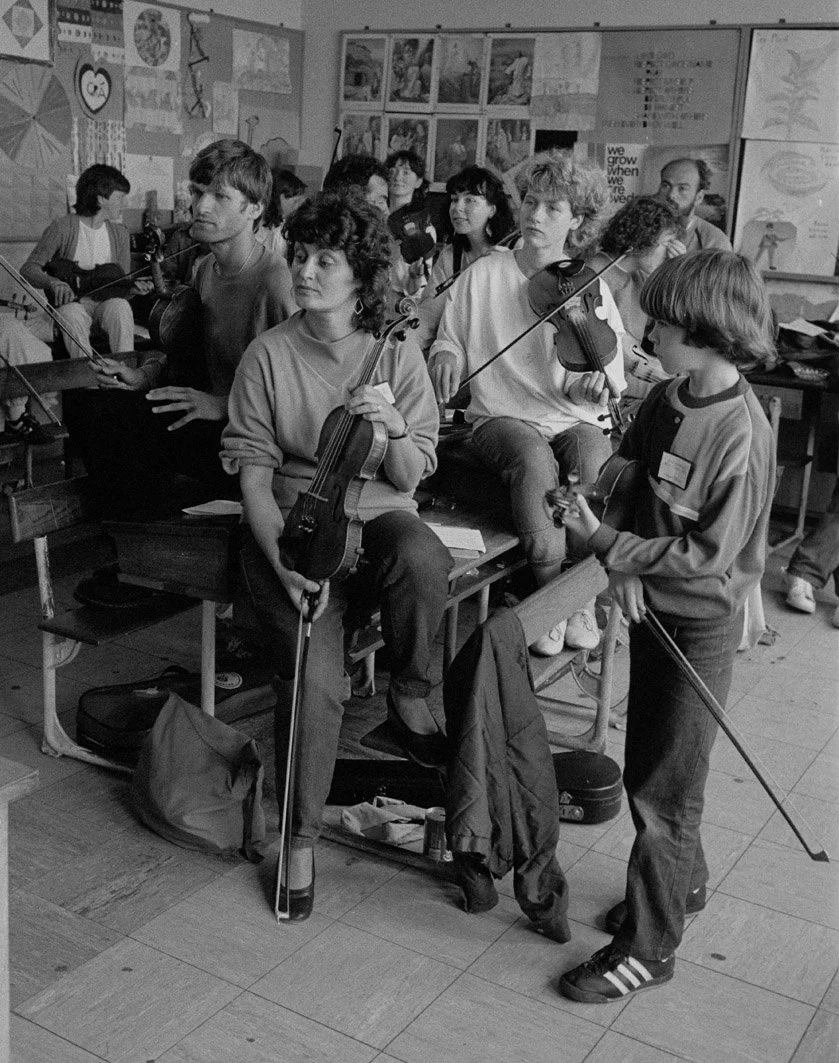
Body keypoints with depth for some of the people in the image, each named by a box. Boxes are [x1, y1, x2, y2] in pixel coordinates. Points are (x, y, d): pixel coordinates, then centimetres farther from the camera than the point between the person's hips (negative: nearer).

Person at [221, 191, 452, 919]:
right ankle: (300, 840, 1)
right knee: (314, 680, -22)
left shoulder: (398, 355, 0)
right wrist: (285, 561, -19)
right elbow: (253, 474, -5)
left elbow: (411, 477, -1)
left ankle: (409, 696, -6)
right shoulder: (269, 355, -4)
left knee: (425, 561, -36)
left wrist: (394, 428, -23)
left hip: (378, 514, 1)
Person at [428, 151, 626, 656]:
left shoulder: (591, 289, 4)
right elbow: (450, 339, 12)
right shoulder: (483, 275, 4)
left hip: (573, 420, 1)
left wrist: (597, 384, -21)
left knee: (594, 461, -33)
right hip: (502, 416, -1)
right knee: (535, 460, -35)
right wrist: (446, 352, -12)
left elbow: (596, 394, 3)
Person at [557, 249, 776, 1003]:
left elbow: (709, 557, -22)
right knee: (643, 765, 21)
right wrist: (625, 569, -10)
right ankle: (683, 883, 44)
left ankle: (649, 947, 20)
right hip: (651, 607, 7)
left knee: (665, 791, 4)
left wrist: (607, 543, -20)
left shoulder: (742, 435, -25)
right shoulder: (665, 401, -2)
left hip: (701, 626, -7)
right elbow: (627, 475, 7)